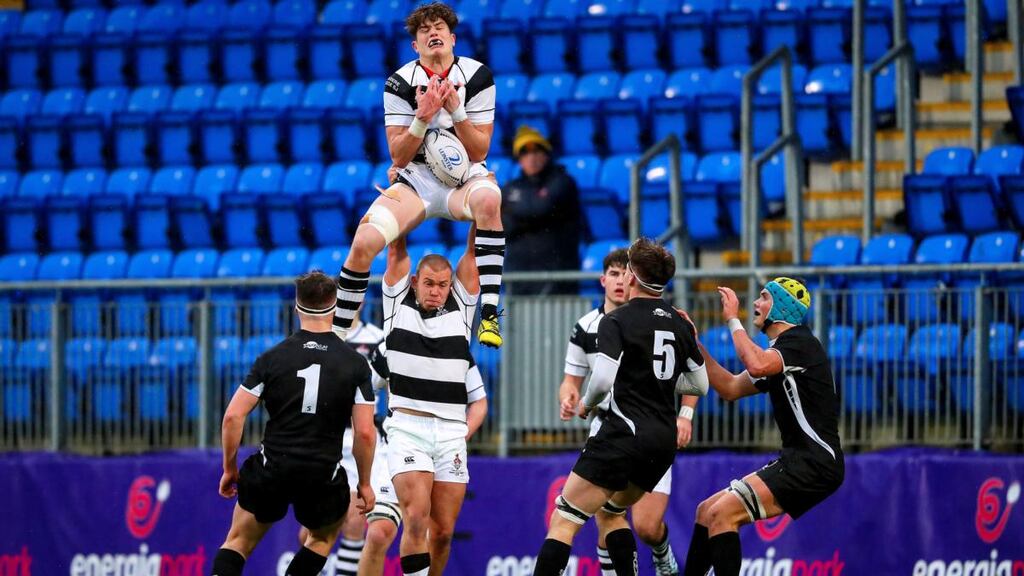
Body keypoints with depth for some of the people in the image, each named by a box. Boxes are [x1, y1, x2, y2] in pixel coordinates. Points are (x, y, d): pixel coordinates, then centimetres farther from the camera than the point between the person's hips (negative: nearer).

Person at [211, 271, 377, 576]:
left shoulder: (272, 358, -1)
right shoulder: (355, 363, -2)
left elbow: (233, 416, -4)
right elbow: (365, 432, -5)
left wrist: (229, 468, 8)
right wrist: (364, 483, 7)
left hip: (271, 470, 0)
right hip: (324, 476, 0)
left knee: (238, 542, 16)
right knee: (323, 538, 28)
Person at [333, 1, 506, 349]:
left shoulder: (477, 77, -4)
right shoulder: (400, 83, -3)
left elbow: (479, 152, -5)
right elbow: (398, 157, -5)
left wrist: (456, 111, -20)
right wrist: (423, 117, -20)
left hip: (464, 179, -1)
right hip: (415, 180, 1)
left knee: (488, 199, -39)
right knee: (364, 242, -23)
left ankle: (489, 316, -39)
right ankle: (337, 334, -4)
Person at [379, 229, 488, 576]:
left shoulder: (460, 309, 13)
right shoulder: (398, 305, 10)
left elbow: (473, 251, 10)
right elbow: (396, 251, 7)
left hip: (451, 432, 3)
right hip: (407, 427, -3)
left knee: (443, 531, 0)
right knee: (416, 519, -18)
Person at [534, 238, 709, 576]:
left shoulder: (617, 321, -8)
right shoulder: (680, 325, 12)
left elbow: (603, 379, -19)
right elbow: (700, 384, 18)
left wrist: (587, 404, 1)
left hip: (625, 432, -7)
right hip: (665, 440, 7)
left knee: (563, 520, -5)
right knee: (612, 511, 28)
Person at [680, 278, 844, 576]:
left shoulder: (800, 342, -11)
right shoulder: (778, 352, 20)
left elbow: (757, 365, -30)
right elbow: (730, 388, 24)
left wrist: (733, 320, -17)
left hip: (814, 462, -10)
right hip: (798, 461, 10)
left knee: (722, 514, -19)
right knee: (707, 511, 12)